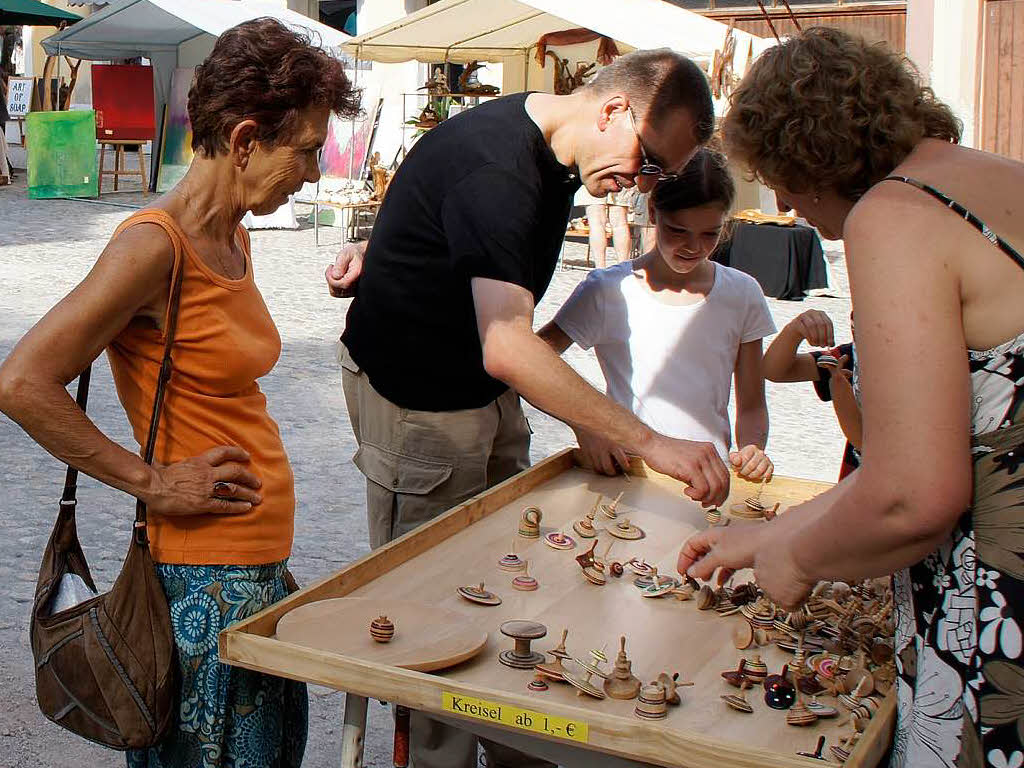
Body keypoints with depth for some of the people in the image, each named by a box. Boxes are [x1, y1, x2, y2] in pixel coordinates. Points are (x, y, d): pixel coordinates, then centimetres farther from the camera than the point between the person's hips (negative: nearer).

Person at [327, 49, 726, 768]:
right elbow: (507, 348, -41)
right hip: (415, 399, -8)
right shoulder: (495, 162, -30)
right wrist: (650, 442, -43)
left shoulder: (552, 152, 1)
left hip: (486, 393, 8)